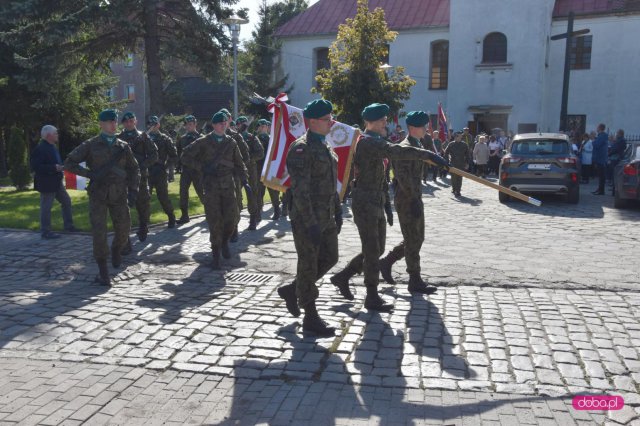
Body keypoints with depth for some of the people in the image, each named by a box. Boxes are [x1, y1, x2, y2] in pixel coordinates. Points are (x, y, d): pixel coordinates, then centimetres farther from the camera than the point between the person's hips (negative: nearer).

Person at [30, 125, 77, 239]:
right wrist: (54, 167, -25)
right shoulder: (40, 149, -18)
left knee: (66, 201, 15)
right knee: (46, 208, -1)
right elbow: (35, 167, -24)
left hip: (56, 182, 10)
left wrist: (60, 166, 6)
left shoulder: (52, 147, 11)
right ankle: (45, 232, 8)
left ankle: (68, 225, 27)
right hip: (46, 183, -10)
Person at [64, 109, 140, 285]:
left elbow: (134, 169, 15)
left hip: (119, 194, 2)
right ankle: (103, 271, 5)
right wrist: (90, 174, -11)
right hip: (98, 194, -2)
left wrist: (133, 191, 4)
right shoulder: (91, 145, 2)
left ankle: (116, 249, 39)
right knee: (99, 233, -7)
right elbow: (69, 162, 2)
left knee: (123, 229, 4)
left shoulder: (123, 146, 9)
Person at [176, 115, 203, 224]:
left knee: (201, 191, 2)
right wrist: (179, 165, 4)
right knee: (183, 192, 1)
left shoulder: (200, 137, -1)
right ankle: (184, 216, 8)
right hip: (185, 169, 4)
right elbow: (179, 153, 15)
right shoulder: (182, 138, 12)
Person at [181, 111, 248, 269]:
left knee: (232, 217, -6)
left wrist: (244, 180, 3)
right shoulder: (203, 142, 2)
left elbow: (239, 163, 15)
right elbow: (185, 156, 2)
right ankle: (216, 254, 11)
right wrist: (202, 167, -8)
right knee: (214, 221, -2)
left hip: (228, 185, 2)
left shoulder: (231, 142, 10)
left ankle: (225, 241, 25)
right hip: (211, 186, -2)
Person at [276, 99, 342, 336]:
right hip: (307, 219, -9)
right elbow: (299, 190, -22)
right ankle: (311, 318, 15)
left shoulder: (326, 146, 13)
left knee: (330, 258, 15)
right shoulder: (301, 149, -16)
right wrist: (311, 224, -24)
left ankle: (291, 290, 31)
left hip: (326, 218, 9)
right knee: (309, 265, 2)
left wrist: (338, 211, 18)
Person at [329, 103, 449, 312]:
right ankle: (372, 298, 11)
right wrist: (429, 155, -37)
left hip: (376, 204, 10)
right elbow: (396, 151, -34)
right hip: (365, 204, -10)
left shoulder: (376, 142, 16)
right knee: (372, 251, -2)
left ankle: (342, 277, 28)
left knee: (377, 250, 15)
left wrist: (387, 205, 18)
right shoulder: (367, 142, -16)